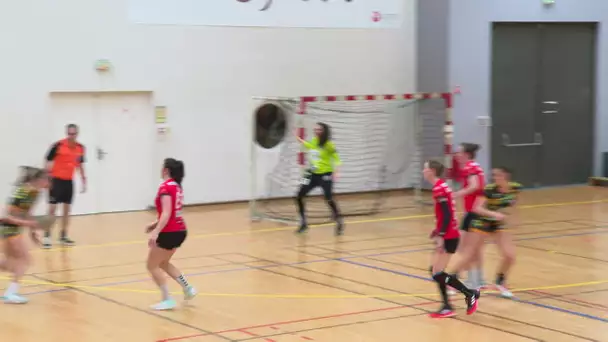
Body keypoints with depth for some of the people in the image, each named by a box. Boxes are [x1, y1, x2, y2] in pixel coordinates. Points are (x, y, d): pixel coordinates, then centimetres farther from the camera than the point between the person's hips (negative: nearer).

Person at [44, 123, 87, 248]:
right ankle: (47, 237, -3)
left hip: (69, 181, 5)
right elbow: (48, 162, -9)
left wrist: (84, 181, 15)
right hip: (56, 179, -5)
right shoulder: (58, 145, -13)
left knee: (67, 209, 9)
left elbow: (80, 164, 16)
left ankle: (63, 236, 18)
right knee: (52, 208, -8)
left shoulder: (80, 148, 3)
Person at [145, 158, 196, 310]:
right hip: (180, 231, 9)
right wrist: (156, 223, 24)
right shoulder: (177, 186, 11)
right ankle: (188, 288, 20)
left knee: (152, 266, 3)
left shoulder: (165, 187, -16)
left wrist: (156, 232, -31)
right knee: (163, 263, 25)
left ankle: (168, 300, -1)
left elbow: (167, 213, -25)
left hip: (169, 233, -9)